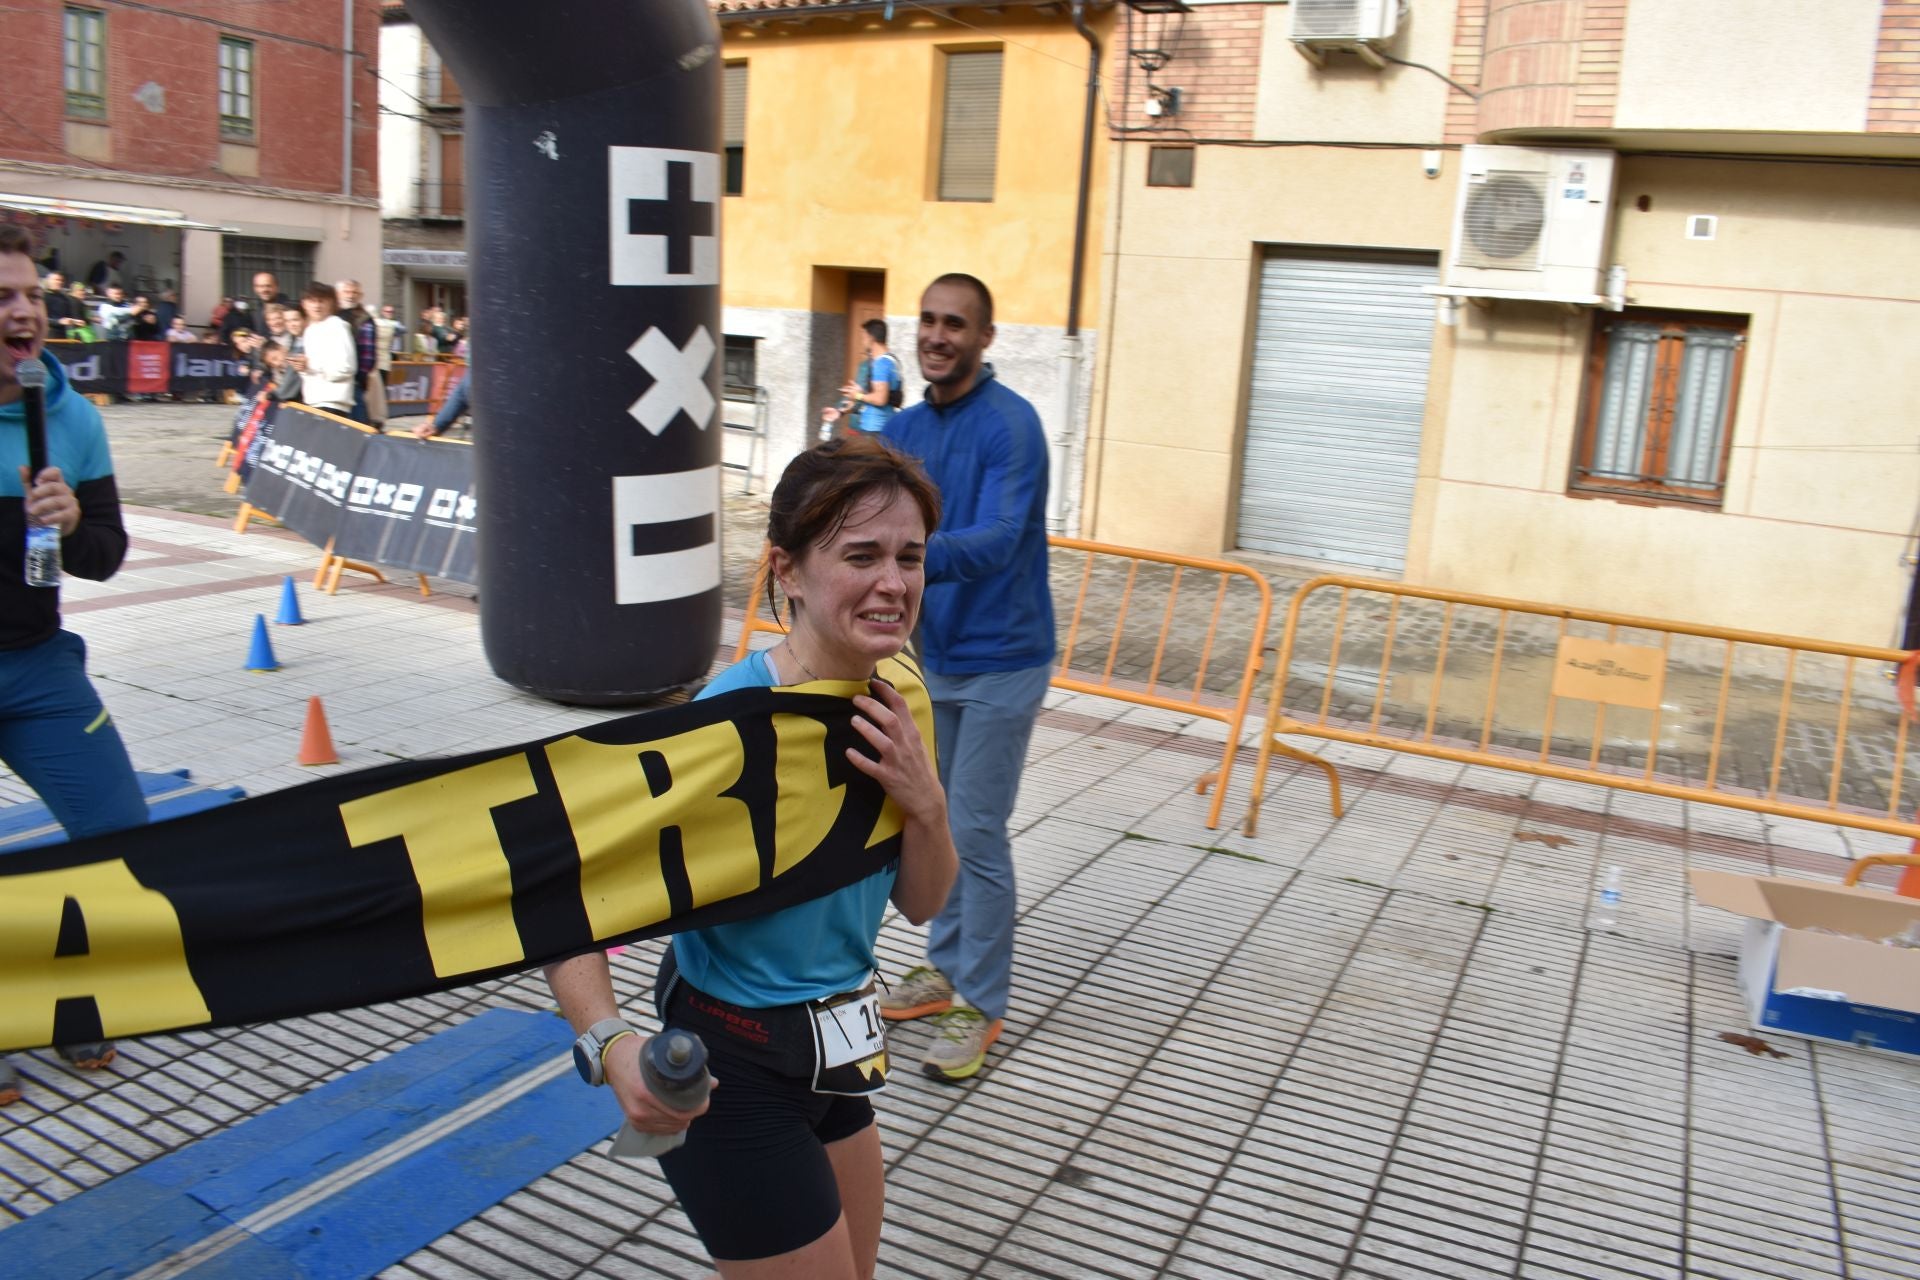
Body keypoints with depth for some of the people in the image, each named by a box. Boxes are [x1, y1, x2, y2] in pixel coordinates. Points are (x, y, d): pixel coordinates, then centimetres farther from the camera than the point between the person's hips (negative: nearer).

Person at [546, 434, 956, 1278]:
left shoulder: (889, 704, -7)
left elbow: (921, 904, 0)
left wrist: (925, 803, -19)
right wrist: (610, 1042, -42)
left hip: (829, 1052, 8)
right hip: (735, 1071, -7)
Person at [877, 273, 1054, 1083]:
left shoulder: (1009, 425, -18)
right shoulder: (906, 427, 5)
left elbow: (996, 543, -31)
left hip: (999, 662, -7)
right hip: (932, 654, 7)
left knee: (976, 833, -3)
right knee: (937, 821, 16)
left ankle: (981, 1004, 11)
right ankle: (946, 966, 33)